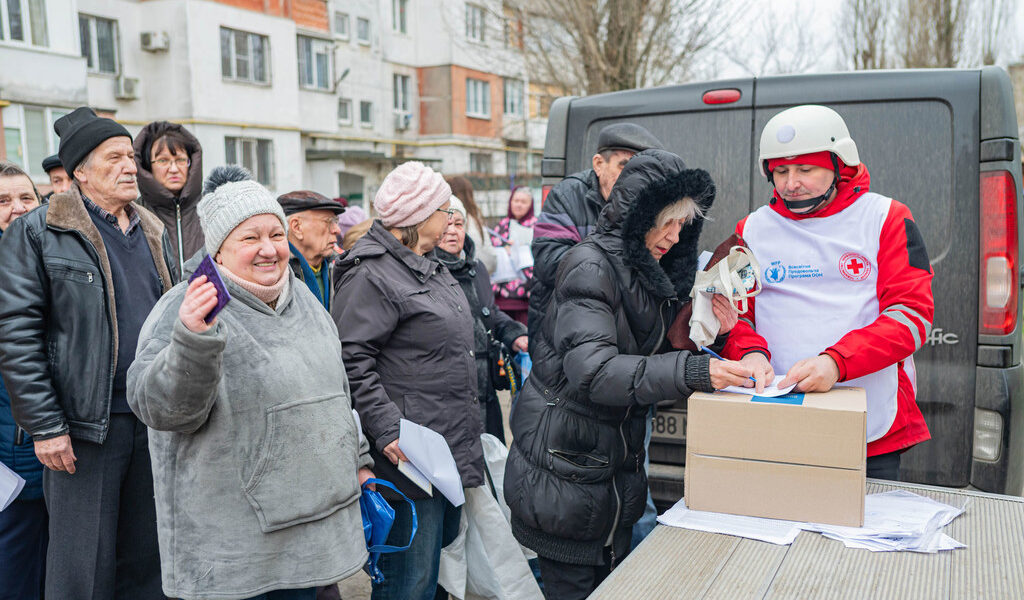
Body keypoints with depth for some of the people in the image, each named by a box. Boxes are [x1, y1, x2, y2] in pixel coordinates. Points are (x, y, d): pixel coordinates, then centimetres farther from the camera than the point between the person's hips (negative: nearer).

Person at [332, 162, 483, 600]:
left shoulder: (429, 267, 16)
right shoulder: (370, 275, -16)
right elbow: (352, 361, -22)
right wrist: (388, 430, -27)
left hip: (455, 446, 10)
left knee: (443, 556, 22)